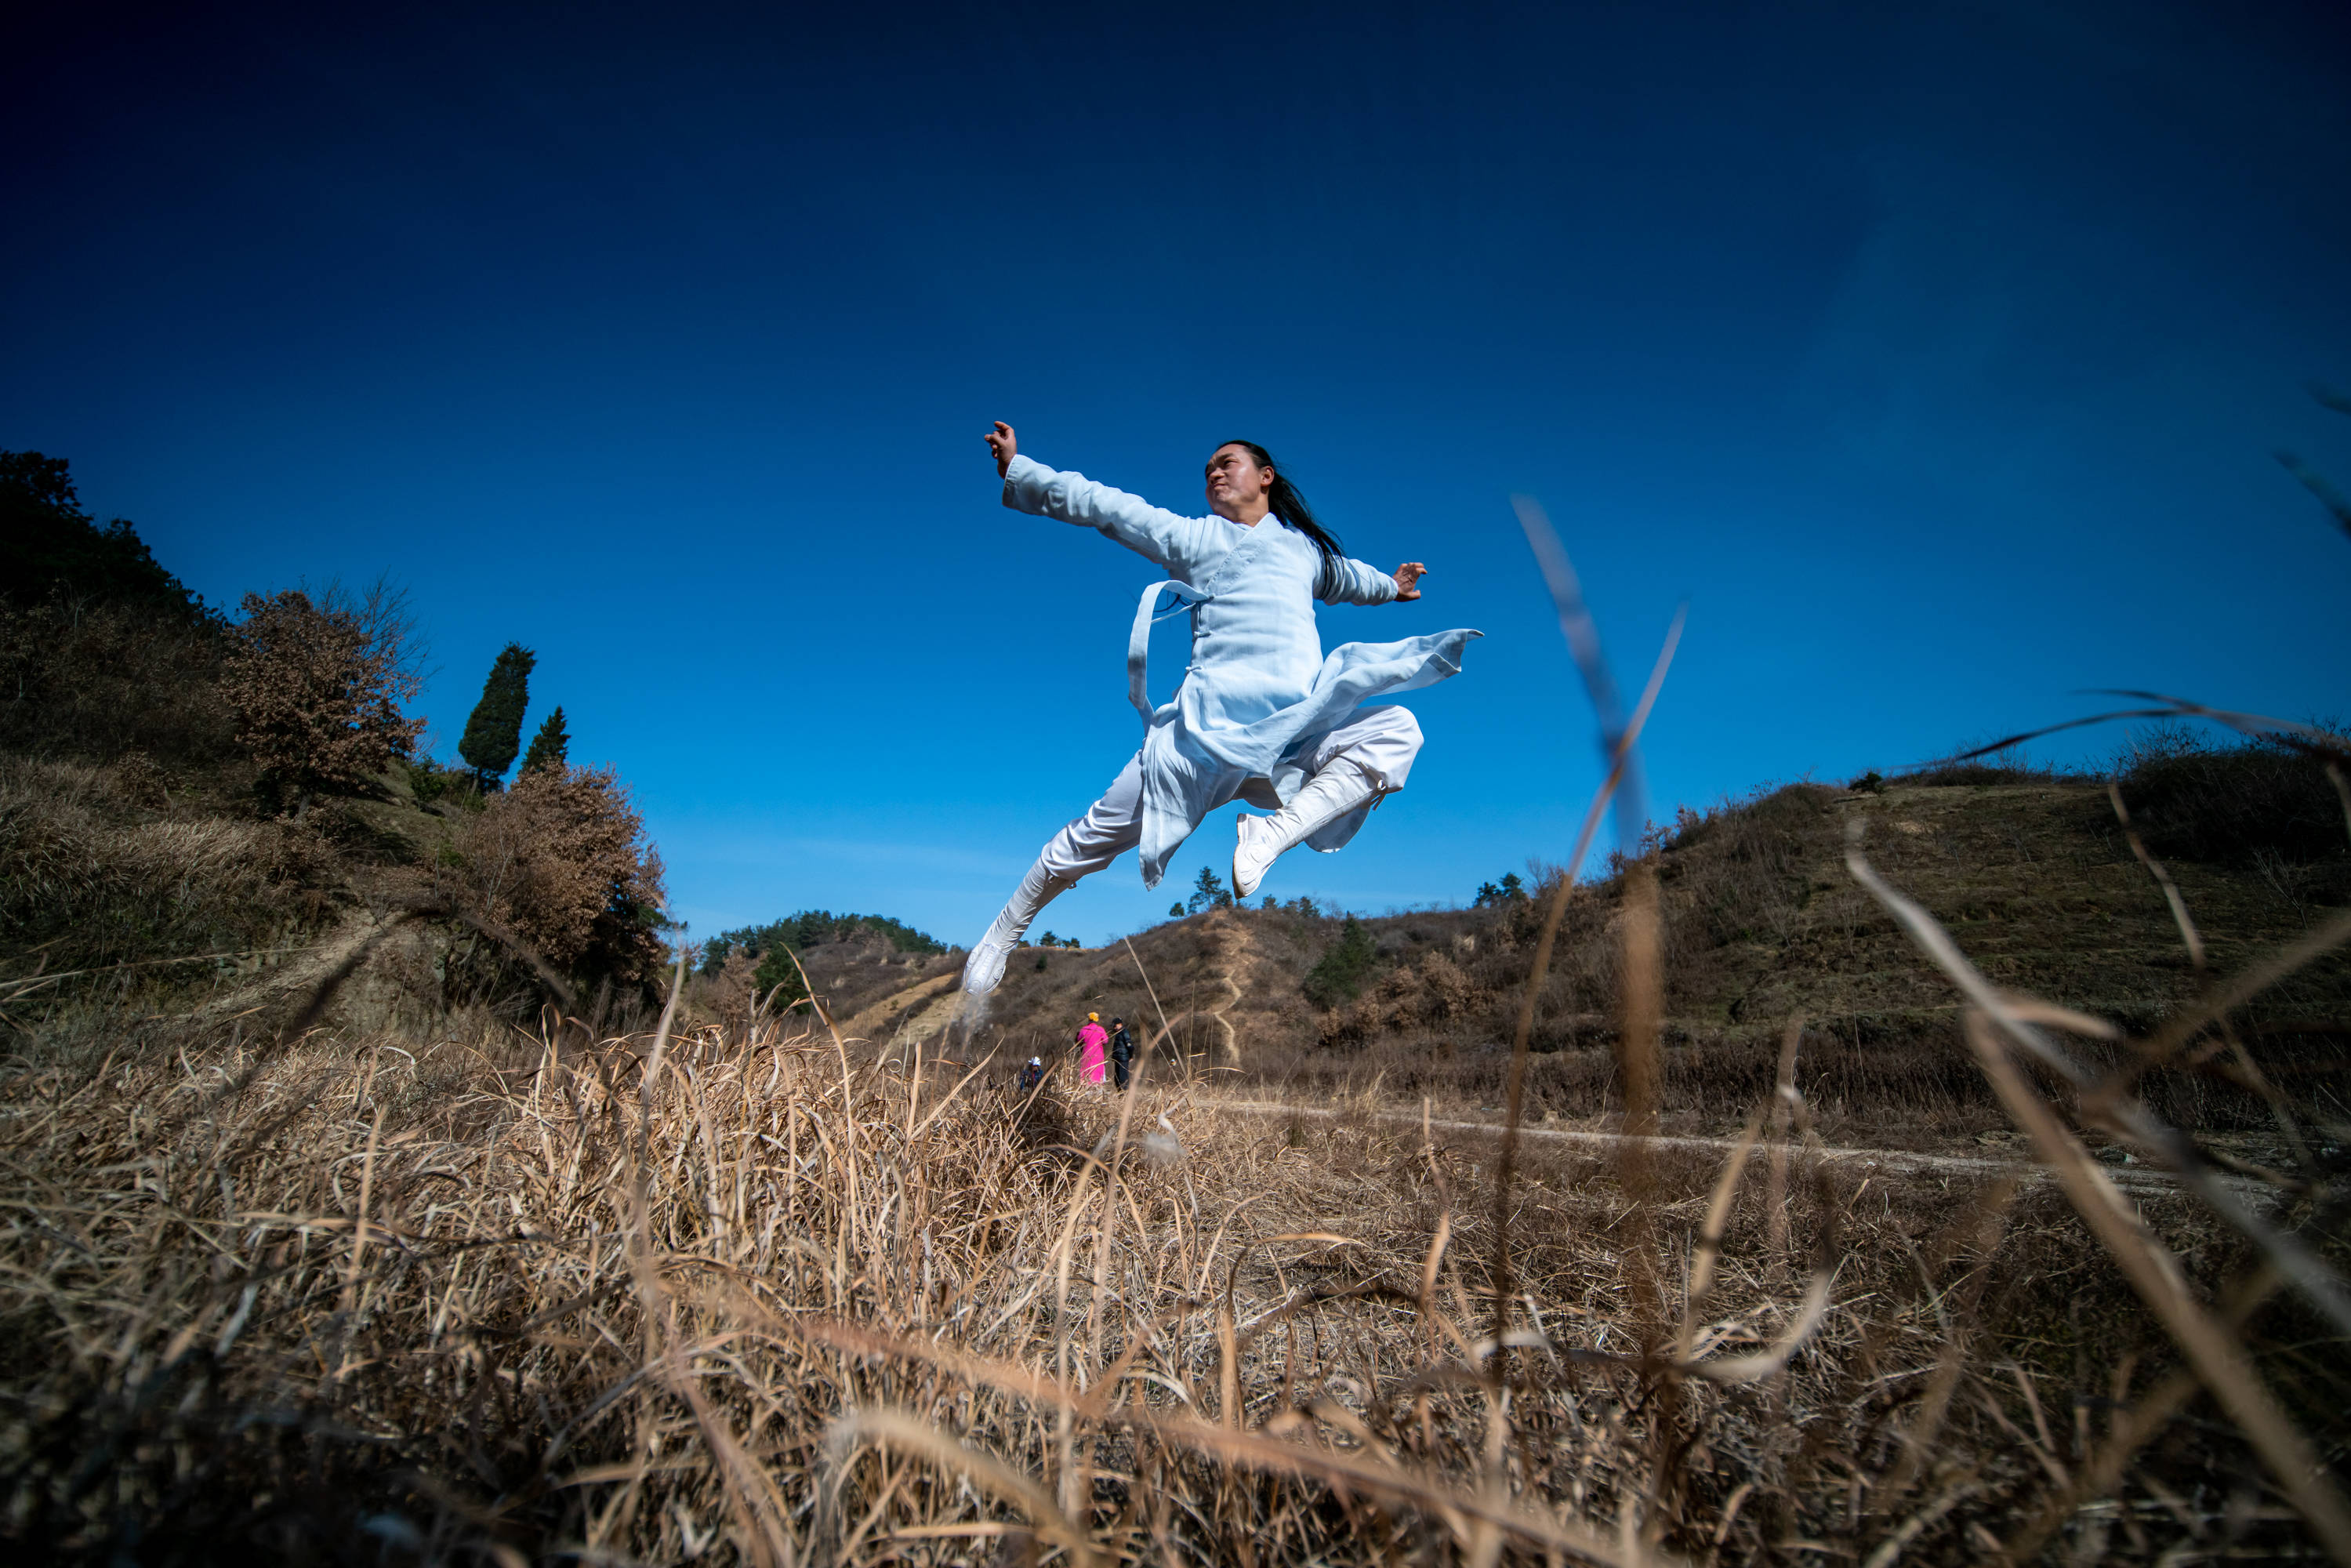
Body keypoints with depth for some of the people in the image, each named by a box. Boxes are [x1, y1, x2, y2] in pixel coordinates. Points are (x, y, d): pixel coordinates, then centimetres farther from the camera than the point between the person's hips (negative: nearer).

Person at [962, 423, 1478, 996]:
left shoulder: (1305, 546, 25)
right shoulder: (1190, 537, 15)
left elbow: (1344, 575, 46)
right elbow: (1099, 504, 16)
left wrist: (1389, 585, 64)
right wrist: (1017, 470, 16)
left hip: (1301, 728, 3)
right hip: (1212, 725, -3)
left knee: (1397, 729, -19)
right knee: (1104, 830, -7)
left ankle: (1276, 830, -28)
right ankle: (1004, 932, 13)